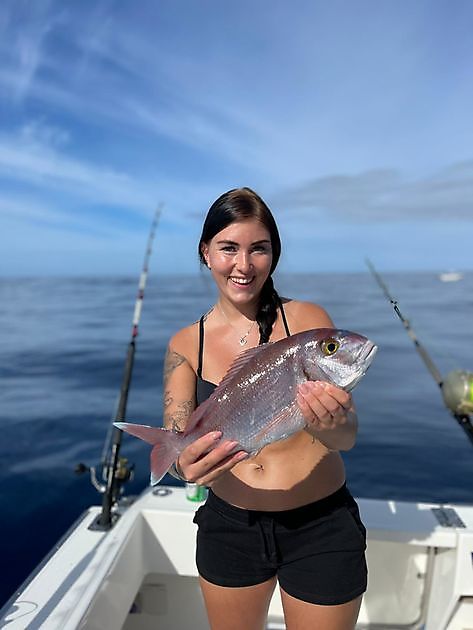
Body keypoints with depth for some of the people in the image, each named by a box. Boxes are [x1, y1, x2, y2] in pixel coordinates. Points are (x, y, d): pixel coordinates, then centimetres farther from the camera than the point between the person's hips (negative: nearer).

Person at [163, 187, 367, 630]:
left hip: (321, 529, -1)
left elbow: (347, 436, -13)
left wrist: (331, 425, -36)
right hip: (228, 527, 2)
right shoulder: (184, 345, -5)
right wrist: (187, 465, -33)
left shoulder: (308, 319, -11)